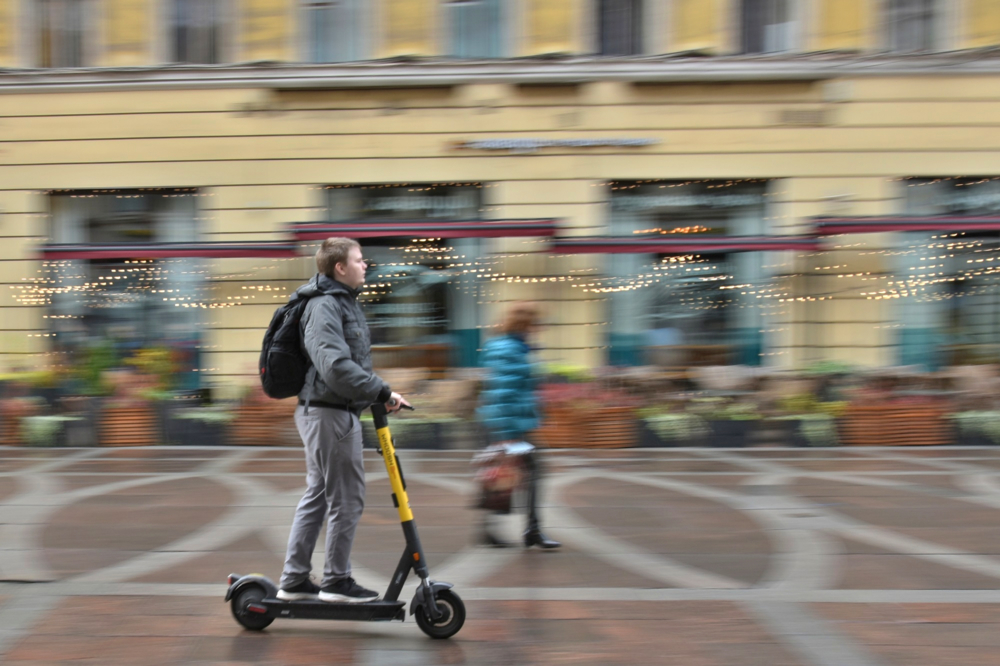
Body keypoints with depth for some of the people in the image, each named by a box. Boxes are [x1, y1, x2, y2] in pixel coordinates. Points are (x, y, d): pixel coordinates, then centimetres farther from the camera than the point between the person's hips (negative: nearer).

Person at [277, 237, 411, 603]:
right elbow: (335, 366, -30)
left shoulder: (344, 302, 16)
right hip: (330, 412, -11)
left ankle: (294, 581, 22)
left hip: (326, 411, 11)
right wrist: (382, 392, -27)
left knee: (317, 496, 15)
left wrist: (380, 392, 16)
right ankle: (336, 581, 10)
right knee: (347, 498, -2)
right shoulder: (324, 306, -17)